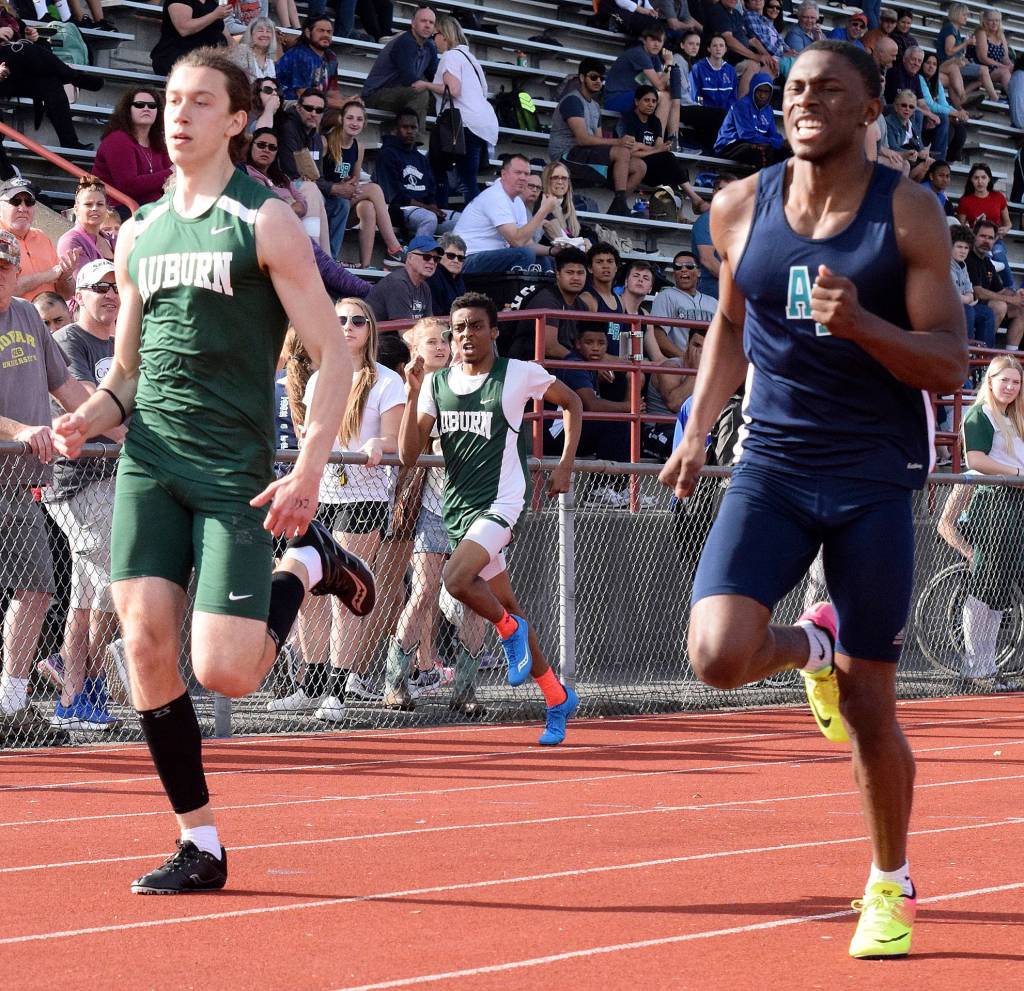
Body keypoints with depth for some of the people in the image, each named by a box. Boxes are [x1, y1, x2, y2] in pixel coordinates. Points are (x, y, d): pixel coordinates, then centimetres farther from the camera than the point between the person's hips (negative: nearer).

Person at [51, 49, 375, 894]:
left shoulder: (266, 223, -3)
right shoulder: (138, 236, 14)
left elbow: (334, 356, -6)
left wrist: (308, 473, -16)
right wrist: (86, 421, -1)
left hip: (236, 473, -5)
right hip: (148, 466, 5)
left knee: (223, 671, -11)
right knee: (146, 646, -6)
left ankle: (304, 567, 19)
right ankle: (200, 847, 6)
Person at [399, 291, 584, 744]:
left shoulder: (519, 374, -4)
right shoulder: (436, 382, 6)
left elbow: (570, 401, 13)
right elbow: (408, 455, -1)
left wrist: (565, 465, 6)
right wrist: (412, 394, -12)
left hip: (499, 502, -6)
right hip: (456, 508, 6)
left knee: (456, 579, -28)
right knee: (505, 607, 11)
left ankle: (510, 629, 1)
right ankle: (557, 697, 24)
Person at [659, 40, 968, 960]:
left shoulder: (908, 211, -7)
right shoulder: (741, 207, 3)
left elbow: (949, 365, -9)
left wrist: (861, 323, -26)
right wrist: (698, 429, 11)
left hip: (875, 478, -2)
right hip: (774, 466, 3)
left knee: (868, 706, 3)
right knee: (718, 655, -20)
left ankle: (890, 884, 27)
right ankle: (812, 643, 17)